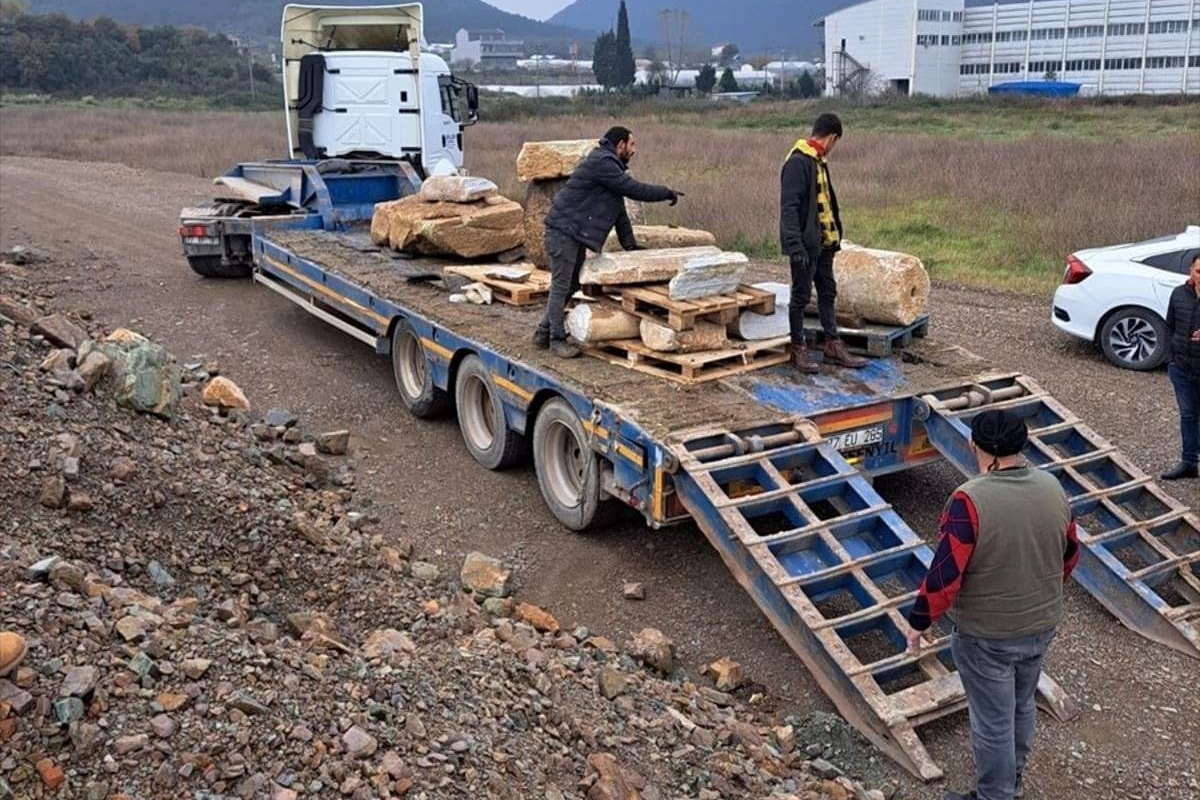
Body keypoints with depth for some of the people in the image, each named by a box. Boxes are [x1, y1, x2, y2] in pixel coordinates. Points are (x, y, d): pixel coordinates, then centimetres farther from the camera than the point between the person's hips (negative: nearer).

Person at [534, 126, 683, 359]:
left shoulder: (611, 165, 17)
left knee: (572, 285, 14)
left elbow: (619, 210, 18)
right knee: (561, 285, -6)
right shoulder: (602, 163, -16)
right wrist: (667, 193, -7)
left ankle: (544, 331, 23)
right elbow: (634, 189, -19)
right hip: (563, 230, -11)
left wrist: (631, 246, 14)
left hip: (575, 234, 11)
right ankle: (557, 339, 0)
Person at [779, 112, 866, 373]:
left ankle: (833, 346, 22)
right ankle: (798, 349, 12)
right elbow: (789, 207, -23)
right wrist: (795, 245, -26)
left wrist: (835, 235, 20)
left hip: (823, 243, 10)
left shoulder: (818, 161, 13)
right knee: (801, 296, 1)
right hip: (805, 245, -10)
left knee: (827, 293, 14)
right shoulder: (798, 162, -17)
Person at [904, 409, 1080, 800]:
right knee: (1022, 706, 26)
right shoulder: (1052, 488, -6)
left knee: (992, 722, 11)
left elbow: (945, 574, -25)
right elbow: (1070, 554, 8)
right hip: (1041, 625, 7)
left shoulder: (970, 500, -26)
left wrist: (919, 621, -10)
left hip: (986, 636, -6)